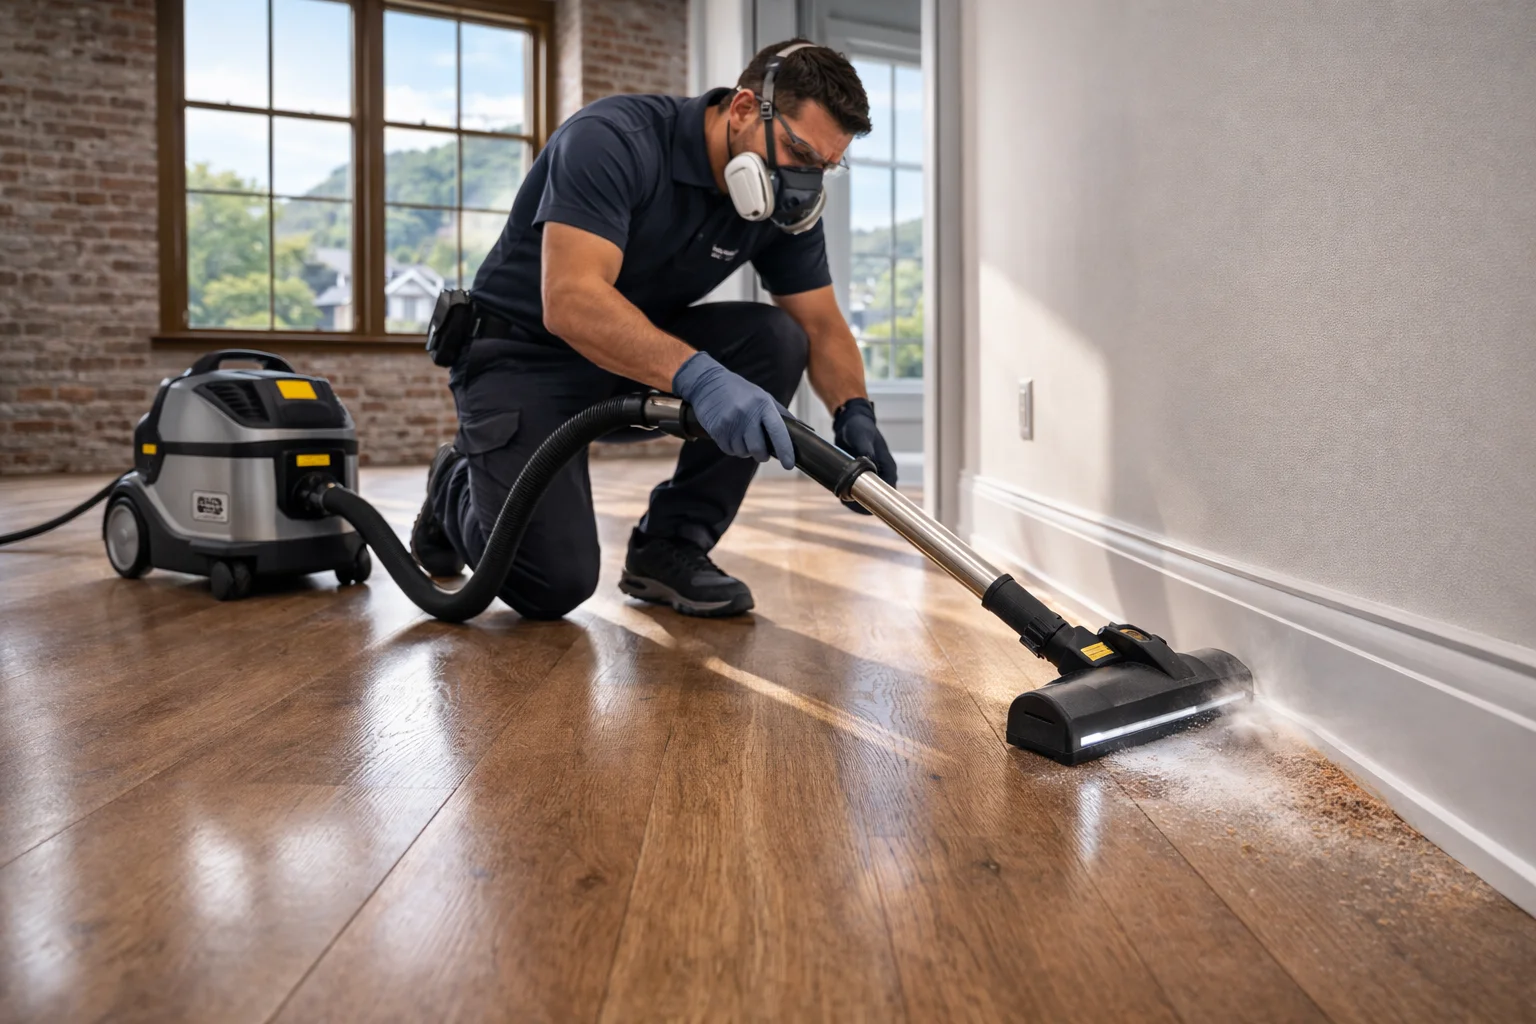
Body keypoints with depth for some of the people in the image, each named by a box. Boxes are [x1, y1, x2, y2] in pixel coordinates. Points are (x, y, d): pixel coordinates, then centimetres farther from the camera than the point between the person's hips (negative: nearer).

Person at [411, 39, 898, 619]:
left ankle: (670, 547, -6)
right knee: (554, 584, -19)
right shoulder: (612, 139, -25)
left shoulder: (785, 202, -6)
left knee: (777, 340, -18)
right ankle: (457, 490, 17)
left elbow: (821, 326, -3)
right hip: (521, 353, -6)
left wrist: (853, 413, -23)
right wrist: (698, 376, -50)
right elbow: (570, 300, -37)